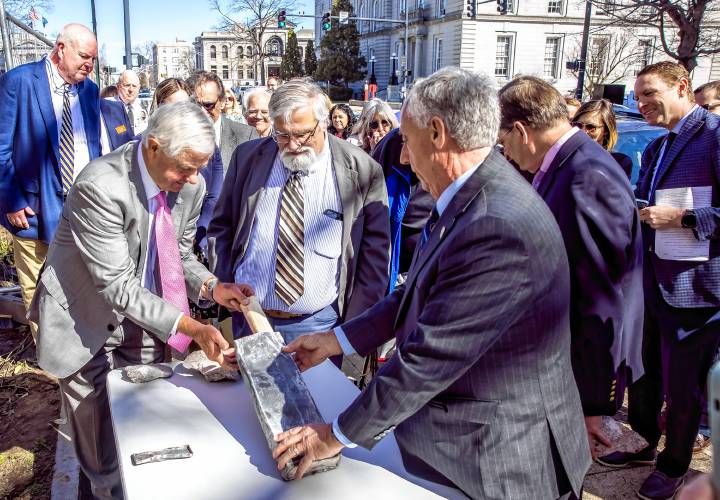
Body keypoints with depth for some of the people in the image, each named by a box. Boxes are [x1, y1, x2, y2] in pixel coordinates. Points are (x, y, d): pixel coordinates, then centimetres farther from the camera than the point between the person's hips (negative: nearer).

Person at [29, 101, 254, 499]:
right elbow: (118, 286, -29)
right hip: (87, 325, -5)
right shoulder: (100, 186, -30)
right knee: (103, 458, 6)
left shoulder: (190, 186, -10)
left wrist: (212, 287, -16)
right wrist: (191, 328, -36)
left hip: (141, 324, 5)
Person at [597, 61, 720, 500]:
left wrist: (683, 218, -24)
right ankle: (643, 443, 43)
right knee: (642, 372, 21)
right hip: (651, 283, 8)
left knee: (683, 385, 8)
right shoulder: (656, 149, 14)